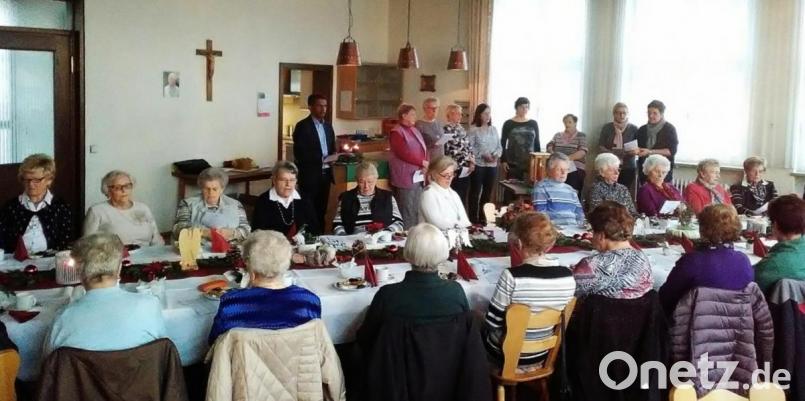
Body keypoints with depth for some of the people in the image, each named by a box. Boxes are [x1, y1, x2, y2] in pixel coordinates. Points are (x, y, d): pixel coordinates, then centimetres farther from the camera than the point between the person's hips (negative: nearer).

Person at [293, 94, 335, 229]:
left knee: (321, 210, 11)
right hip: (310, 175, -6)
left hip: (325, 173, 6)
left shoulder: (328, 126, 13)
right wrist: (320, 159, -23)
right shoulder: (302, 126, -8)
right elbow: (299, 154, -15)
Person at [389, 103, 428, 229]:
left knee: (418, 211, 11)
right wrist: (423, 163, -15)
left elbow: (424, 150, 14)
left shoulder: (415, 130, 16)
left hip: (419, 176, 8)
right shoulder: (396, 132, -8)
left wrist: (426, 166, -5)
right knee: (407, 212, -4)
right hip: (406, 177, -8)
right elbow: (404, 154, -18)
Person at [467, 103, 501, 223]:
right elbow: (470, 147, -13)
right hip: (478, 164, -5)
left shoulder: (493, 129, 13)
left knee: (488, 192, 10)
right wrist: (483, 155, -18)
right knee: (475, 192, 0)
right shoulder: (473, 129, -5)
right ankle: (473, 218, 7)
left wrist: (497, 155, -7)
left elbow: (499, 146, 13)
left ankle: (484, 216, 21)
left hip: (492, 165, 6)